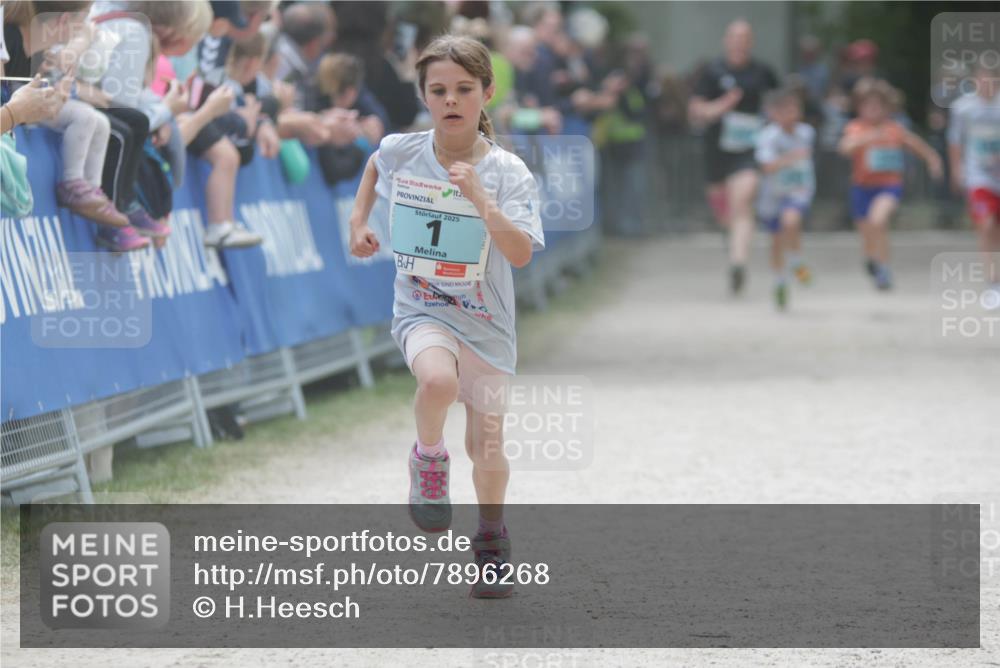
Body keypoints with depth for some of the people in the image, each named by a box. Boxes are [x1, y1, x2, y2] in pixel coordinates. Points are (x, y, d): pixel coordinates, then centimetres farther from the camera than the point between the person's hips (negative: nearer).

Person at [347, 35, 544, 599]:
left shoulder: (507, 172, -12)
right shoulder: (401, 152, -5)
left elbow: (521, 255, -24)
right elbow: (376, 168, 21)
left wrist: (479, 197, -31)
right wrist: (359, 222, 13)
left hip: (486, 320, 1)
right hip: (422, 311, 0)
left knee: (487, 445, 8)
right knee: (438, 380, -35)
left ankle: (492, 541, 34)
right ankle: (429, 458, -4)